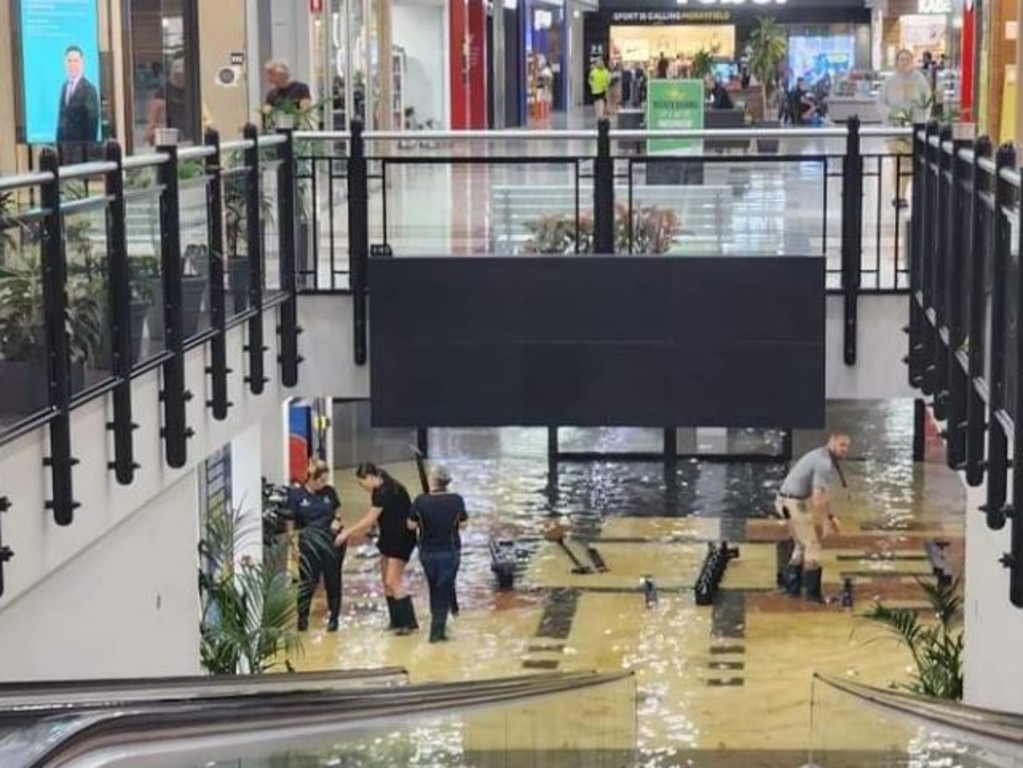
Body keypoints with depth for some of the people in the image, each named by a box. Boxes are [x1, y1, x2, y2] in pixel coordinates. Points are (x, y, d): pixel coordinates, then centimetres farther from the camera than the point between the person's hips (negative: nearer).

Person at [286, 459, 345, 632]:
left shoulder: (329, 492, 2)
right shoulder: (296, 494, -7)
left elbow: (337, 509, 18)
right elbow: (290, 521, -5)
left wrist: (337, 519, -3)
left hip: (332, 541, 3)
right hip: (309, 545, -3)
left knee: (332, 581, 9)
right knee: (307, 581, -3)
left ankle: (333, 618, 22)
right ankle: (302, 618, 9)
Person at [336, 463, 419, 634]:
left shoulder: (386, 492, -23)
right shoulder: (379, 491, 6)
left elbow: (369, 521, -21)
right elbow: (373, 520, 9)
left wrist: (347, 534, -14)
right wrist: (353, 534, 4)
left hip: (401, 538, -10)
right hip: (389, 537, 10)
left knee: (393, 582, -11)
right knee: (386, 581, 11)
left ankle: (408, 622, -6)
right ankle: (396, 620, 18)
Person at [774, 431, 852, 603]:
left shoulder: (823, 458, 13)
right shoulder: (824, 463, -21)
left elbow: (823, 491, 22)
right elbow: (818, 498, -26)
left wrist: (831, 516, 20)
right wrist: (824, 524, -20)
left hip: (789, 501, 10)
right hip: (796, 503, -10)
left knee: (802, 545, 21)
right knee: (812, 545, -2)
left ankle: (791, 583, 24)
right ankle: (813, 592, 2)